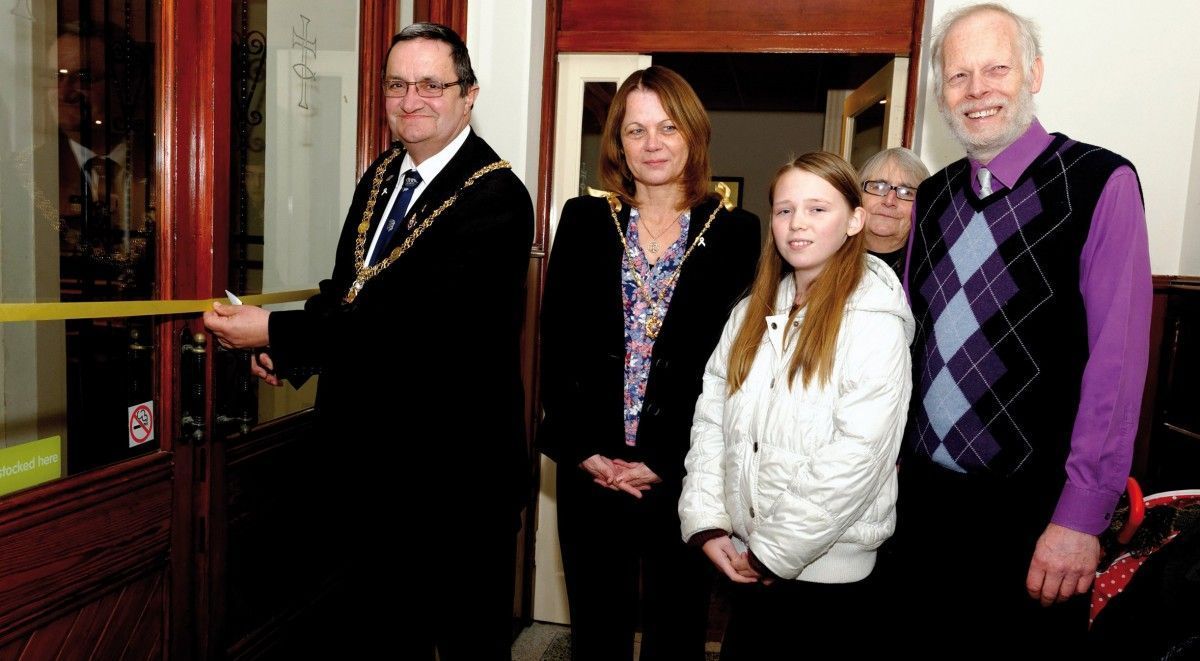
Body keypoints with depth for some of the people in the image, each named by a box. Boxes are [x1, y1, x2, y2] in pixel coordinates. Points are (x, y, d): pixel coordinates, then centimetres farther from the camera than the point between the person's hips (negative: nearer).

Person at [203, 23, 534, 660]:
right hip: (369, 457, 8)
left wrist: (277, 332, -22)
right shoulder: (380, 175, 8)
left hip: (454, 471, -7)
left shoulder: (496, 198, -19)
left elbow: (419, 322, -26)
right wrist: (293, 348, -4)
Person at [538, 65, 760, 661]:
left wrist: (664, 462, -9)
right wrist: (584, 452, -7)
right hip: (589, 472, 2)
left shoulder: (735, 233, -1)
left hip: (685, 474, -1)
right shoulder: (583, 221, 4)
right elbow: (556, 343, 1)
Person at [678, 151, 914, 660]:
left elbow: (857, 457, -18)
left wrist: (778, 550, -15)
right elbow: (711, 417, 3)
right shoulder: (751, 314, 6)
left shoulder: (875, 323, -11)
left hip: (831, 568, -5)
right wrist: (707, 523, -6)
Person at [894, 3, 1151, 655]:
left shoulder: (1100, 182, -10)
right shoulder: (932, 197, 7)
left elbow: (1116, 355, -15)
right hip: (922, 495, 5)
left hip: (1032, 510, -5)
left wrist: (1081, 516, -16)